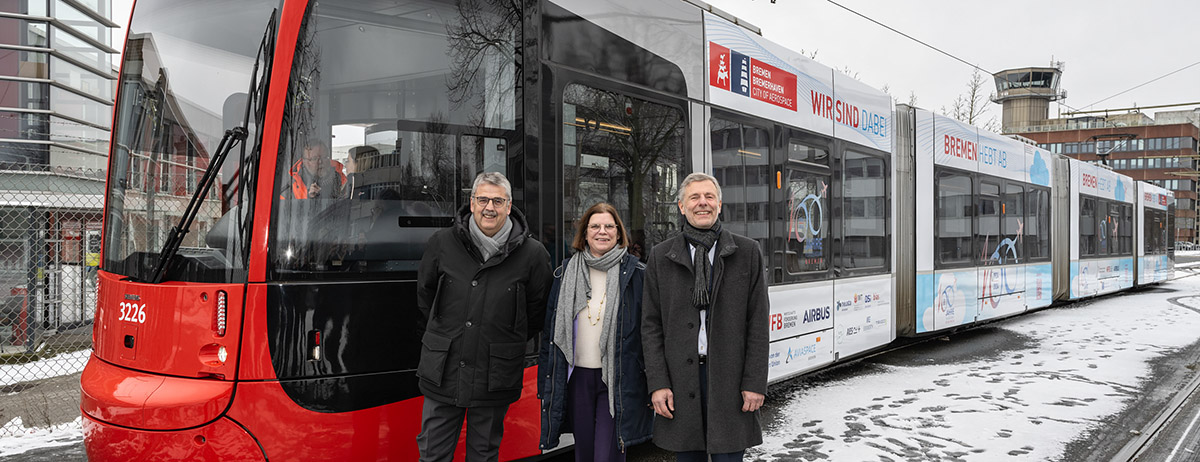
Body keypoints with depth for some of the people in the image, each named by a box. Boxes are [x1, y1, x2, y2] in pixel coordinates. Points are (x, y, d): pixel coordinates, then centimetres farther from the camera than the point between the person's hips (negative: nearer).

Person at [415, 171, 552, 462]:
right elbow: (425, 294, 15)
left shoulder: (533, 254, -5)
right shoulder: (442, 243, -1)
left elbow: (537, 309, 8)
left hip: (495, 379, -1)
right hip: (443, 374, 1)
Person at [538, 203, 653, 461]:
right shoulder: (566, 273, 8)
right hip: (577, 375, 3)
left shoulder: (635, 273, 0)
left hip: (618, 379, -3)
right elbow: (550, 329, 11)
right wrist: (546, 382, 8)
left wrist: (653, 382, -4)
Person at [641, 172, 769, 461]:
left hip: (729, 378, -1)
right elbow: (651, 324, 5)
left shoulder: (748, 252, 5)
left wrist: (755, 382, -4)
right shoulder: (660, 257, 7)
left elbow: (758, 321, 2)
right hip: (680, 380, 1)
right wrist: (657, 383, -4)